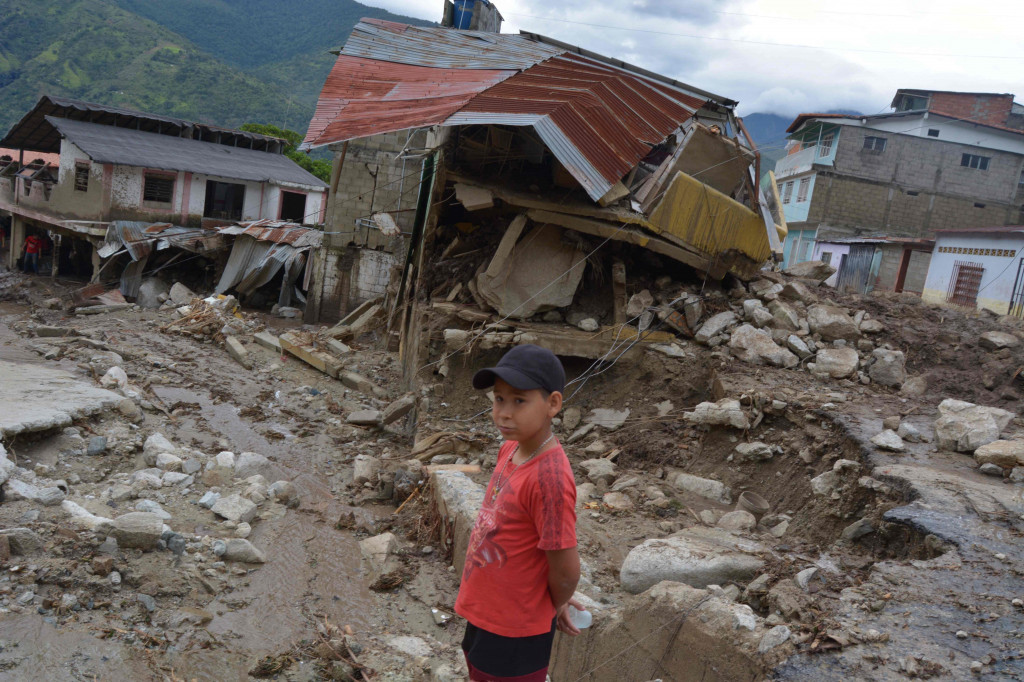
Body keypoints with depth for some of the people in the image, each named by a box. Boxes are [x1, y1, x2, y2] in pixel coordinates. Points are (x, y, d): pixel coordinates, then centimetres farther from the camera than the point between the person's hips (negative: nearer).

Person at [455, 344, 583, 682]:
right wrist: (556, 600, 9)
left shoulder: (549, 478, -31)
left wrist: (556, 605, -4)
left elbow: (565, 569, -25)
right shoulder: (511, 449, -5)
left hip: (514, 632, -8)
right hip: (483, 613, 8)